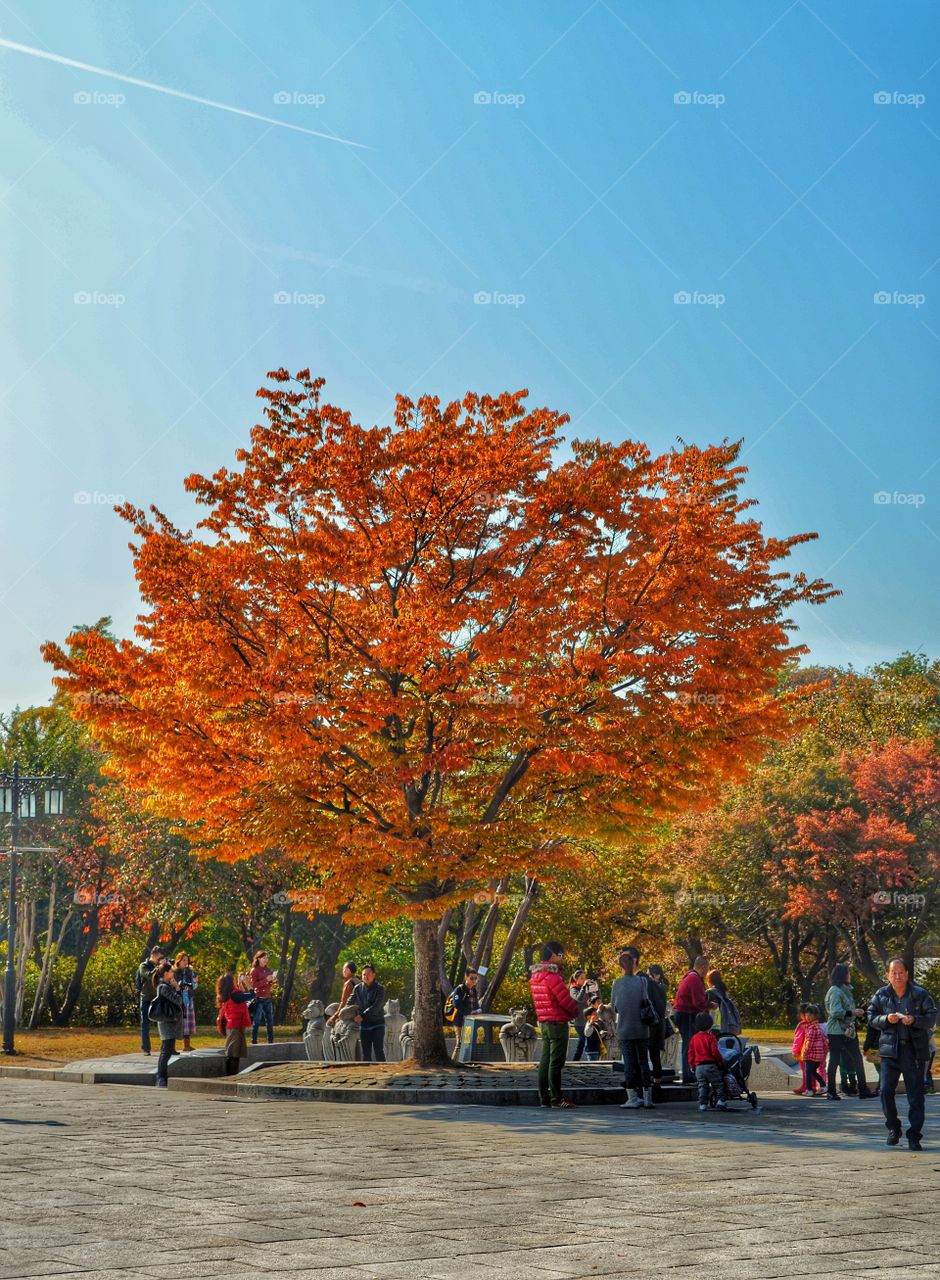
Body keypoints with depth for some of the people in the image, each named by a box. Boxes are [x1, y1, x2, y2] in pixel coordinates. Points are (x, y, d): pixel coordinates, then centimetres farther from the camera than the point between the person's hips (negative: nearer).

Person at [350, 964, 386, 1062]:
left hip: (377, 1024, -4)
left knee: (379, 1051, -8)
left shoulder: (380, 988, -7)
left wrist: (362, 1016, -21)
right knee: (366, 1053, 5)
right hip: (364, 1025, 4)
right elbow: (350, 1003, 10)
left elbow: (376, 1006, -17)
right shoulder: (358, 988, 6)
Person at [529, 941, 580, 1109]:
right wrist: (575, 1012, 1)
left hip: (543, 1022, 9)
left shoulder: (535, 976, 11)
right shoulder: (552, 976, -18)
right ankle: (556, 1098, -2)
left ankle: (544, 1099, 11)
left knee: (545, 1060, 10)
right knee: (556, 1062, -5)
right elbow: (565, 999, -17)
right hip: (557, 1022, -9)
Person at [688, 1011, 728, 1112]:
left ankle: (702, 1104, 1)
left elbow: (691, 1053, 10)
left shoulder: (694, 1038, 8)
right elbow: (715, 1051, -11)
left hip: (698, 1066, 5)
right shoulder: (710, 1037, -7)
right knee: (720, 1084, 7)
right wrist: (721, 1061, 2)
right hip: (711, 1065, -4)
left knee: (702, 1086, 7)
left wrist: (692, 1065, 18)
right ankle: (722, 1101, 1)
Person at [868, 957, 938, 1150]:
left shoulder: (920, 994, 0)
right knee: (886, 1090, -7)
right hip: (890, 1049, 1)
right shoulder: (881, 995, 6)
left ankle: (914, 1136, 9)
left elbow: (932, 1017, -1)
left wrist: (914, 1020, -18)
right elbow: (871, 1018, 7)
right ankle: (893, 1129, 14)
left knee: (916, 1094, 1)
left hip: (915, 1049, -1)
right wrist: (886, 1019, -12)